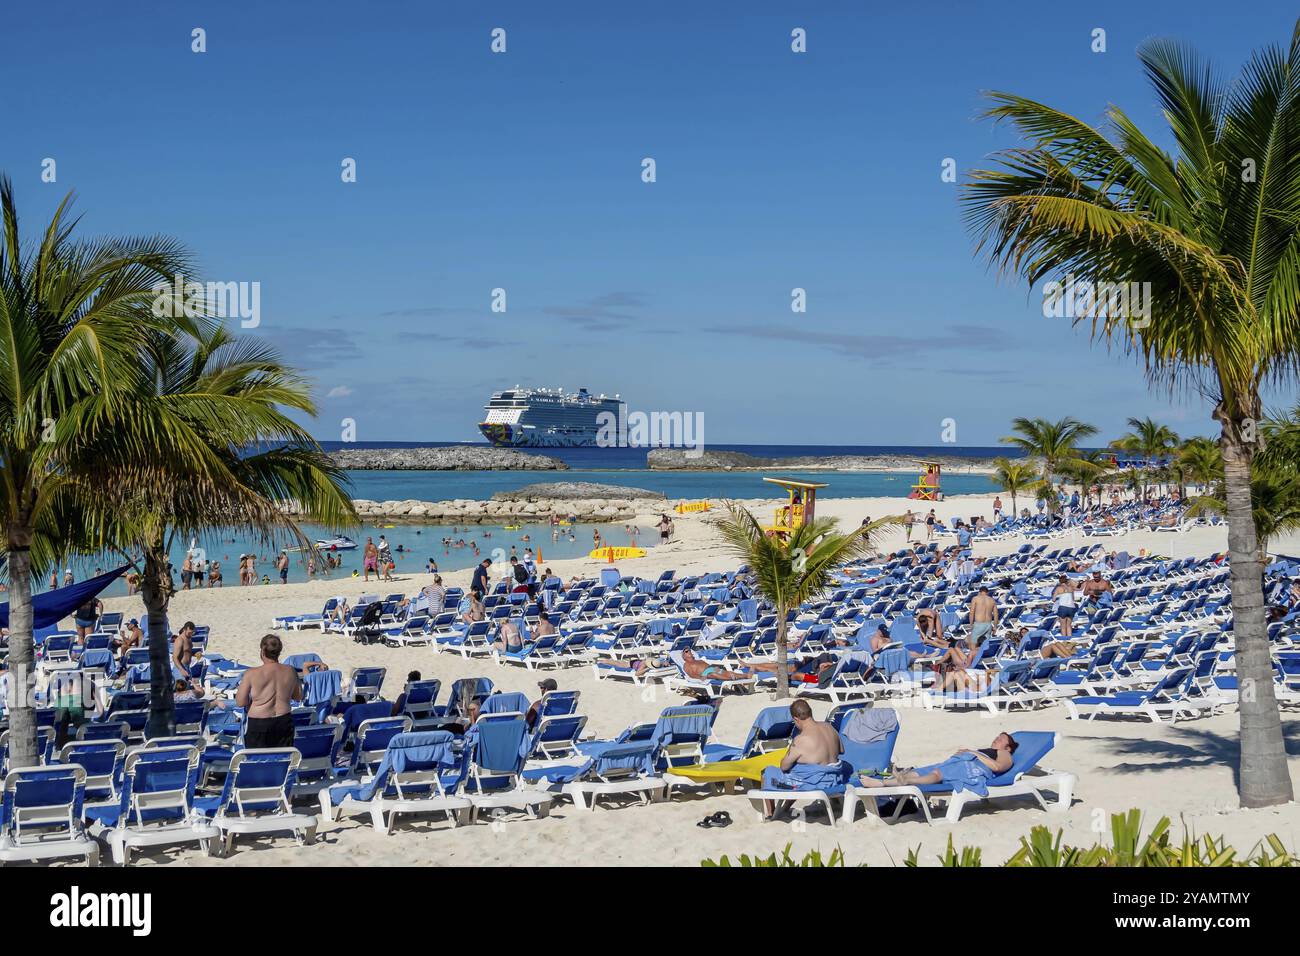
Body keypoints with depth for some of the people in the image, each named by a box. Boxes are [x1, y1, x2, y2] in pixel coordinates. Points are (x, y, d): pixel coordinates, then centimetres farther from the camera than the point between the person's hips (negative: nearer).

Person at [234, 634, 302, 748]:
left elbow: (240, 702, -8)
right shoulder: (290, 671, -3)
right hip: (284, 722, 3)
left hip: (257, 724, -3)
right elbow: (298, 696, 11)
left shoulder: (251, 674, -13)